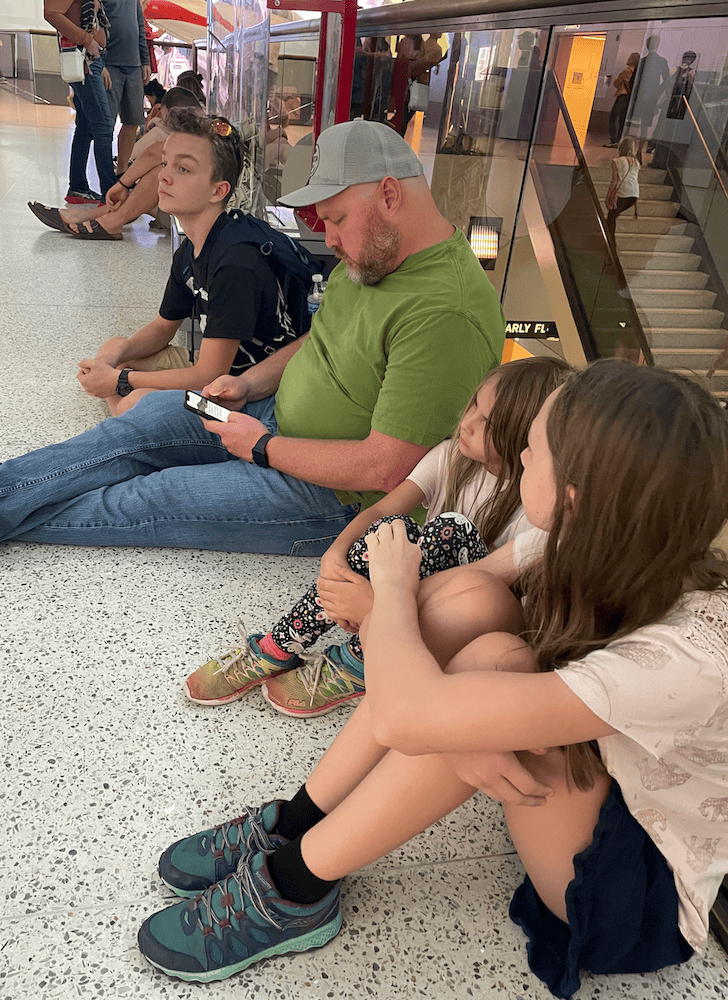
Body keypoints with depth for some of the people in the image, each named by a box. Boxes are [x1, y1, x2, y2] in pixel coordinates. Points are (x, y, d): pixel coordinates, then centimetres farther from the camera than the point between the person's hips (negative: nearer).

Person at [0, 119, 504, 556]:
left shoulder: (448, 313, -30)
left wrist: (264, 448, -20)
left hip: (337, 497, -8)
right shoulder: (370, 254, 2)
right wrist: (252, 383, -1)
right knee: (147, 419, -2)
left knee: (154, 498, -6)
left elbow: (384, 468, -31)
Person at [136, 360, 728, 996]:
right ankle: (293, 825, -8)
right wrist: (452, 726, -26)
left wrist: (393, 584, -23)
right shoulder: (591, 542, -16)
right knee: (470, 599, -21)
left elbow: (403, 712, -42)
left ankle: (293, 886, -14)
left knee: (494, 658, -33)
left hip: (645, 898, -6)